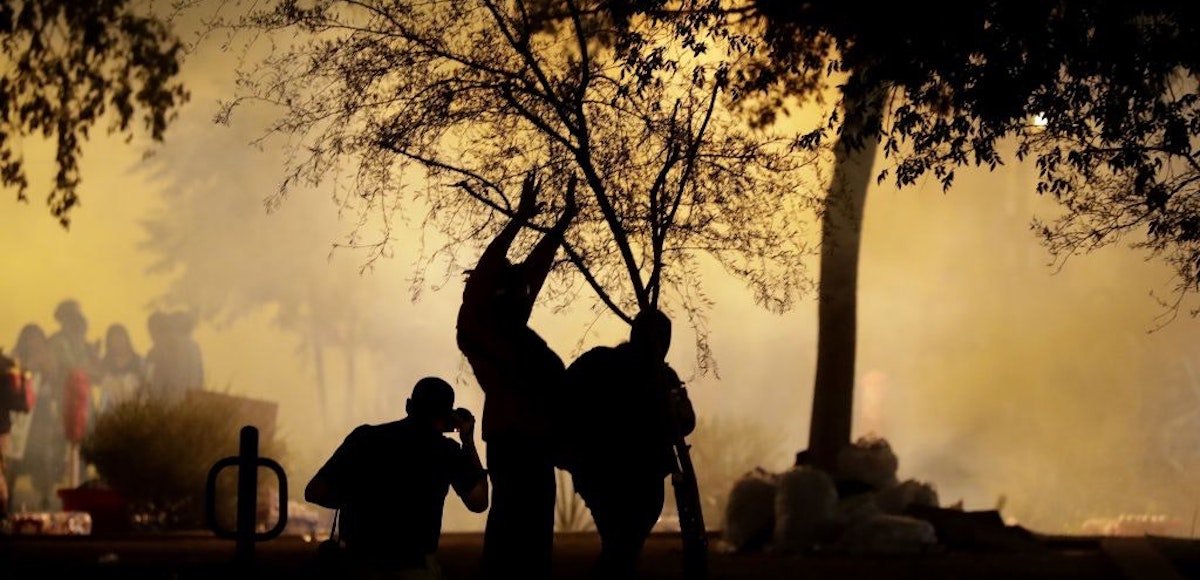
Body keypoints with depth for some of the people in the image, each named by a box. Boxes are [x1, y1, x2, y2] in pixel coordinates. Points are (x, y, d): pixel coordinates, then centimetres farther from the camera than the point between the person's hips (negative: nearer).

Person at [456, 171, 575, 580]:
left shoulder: (512, 326, 19)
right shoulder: (476, 325, -2)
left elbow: (537, 265, 25)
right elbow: (483, 273, -15)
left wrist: (566, 219, 28)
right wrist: (520, 218, -16)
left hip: (533, 441, 9)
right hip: (512, 442, -9)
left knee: (530, 538, 9)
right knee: (515, 542, -12)